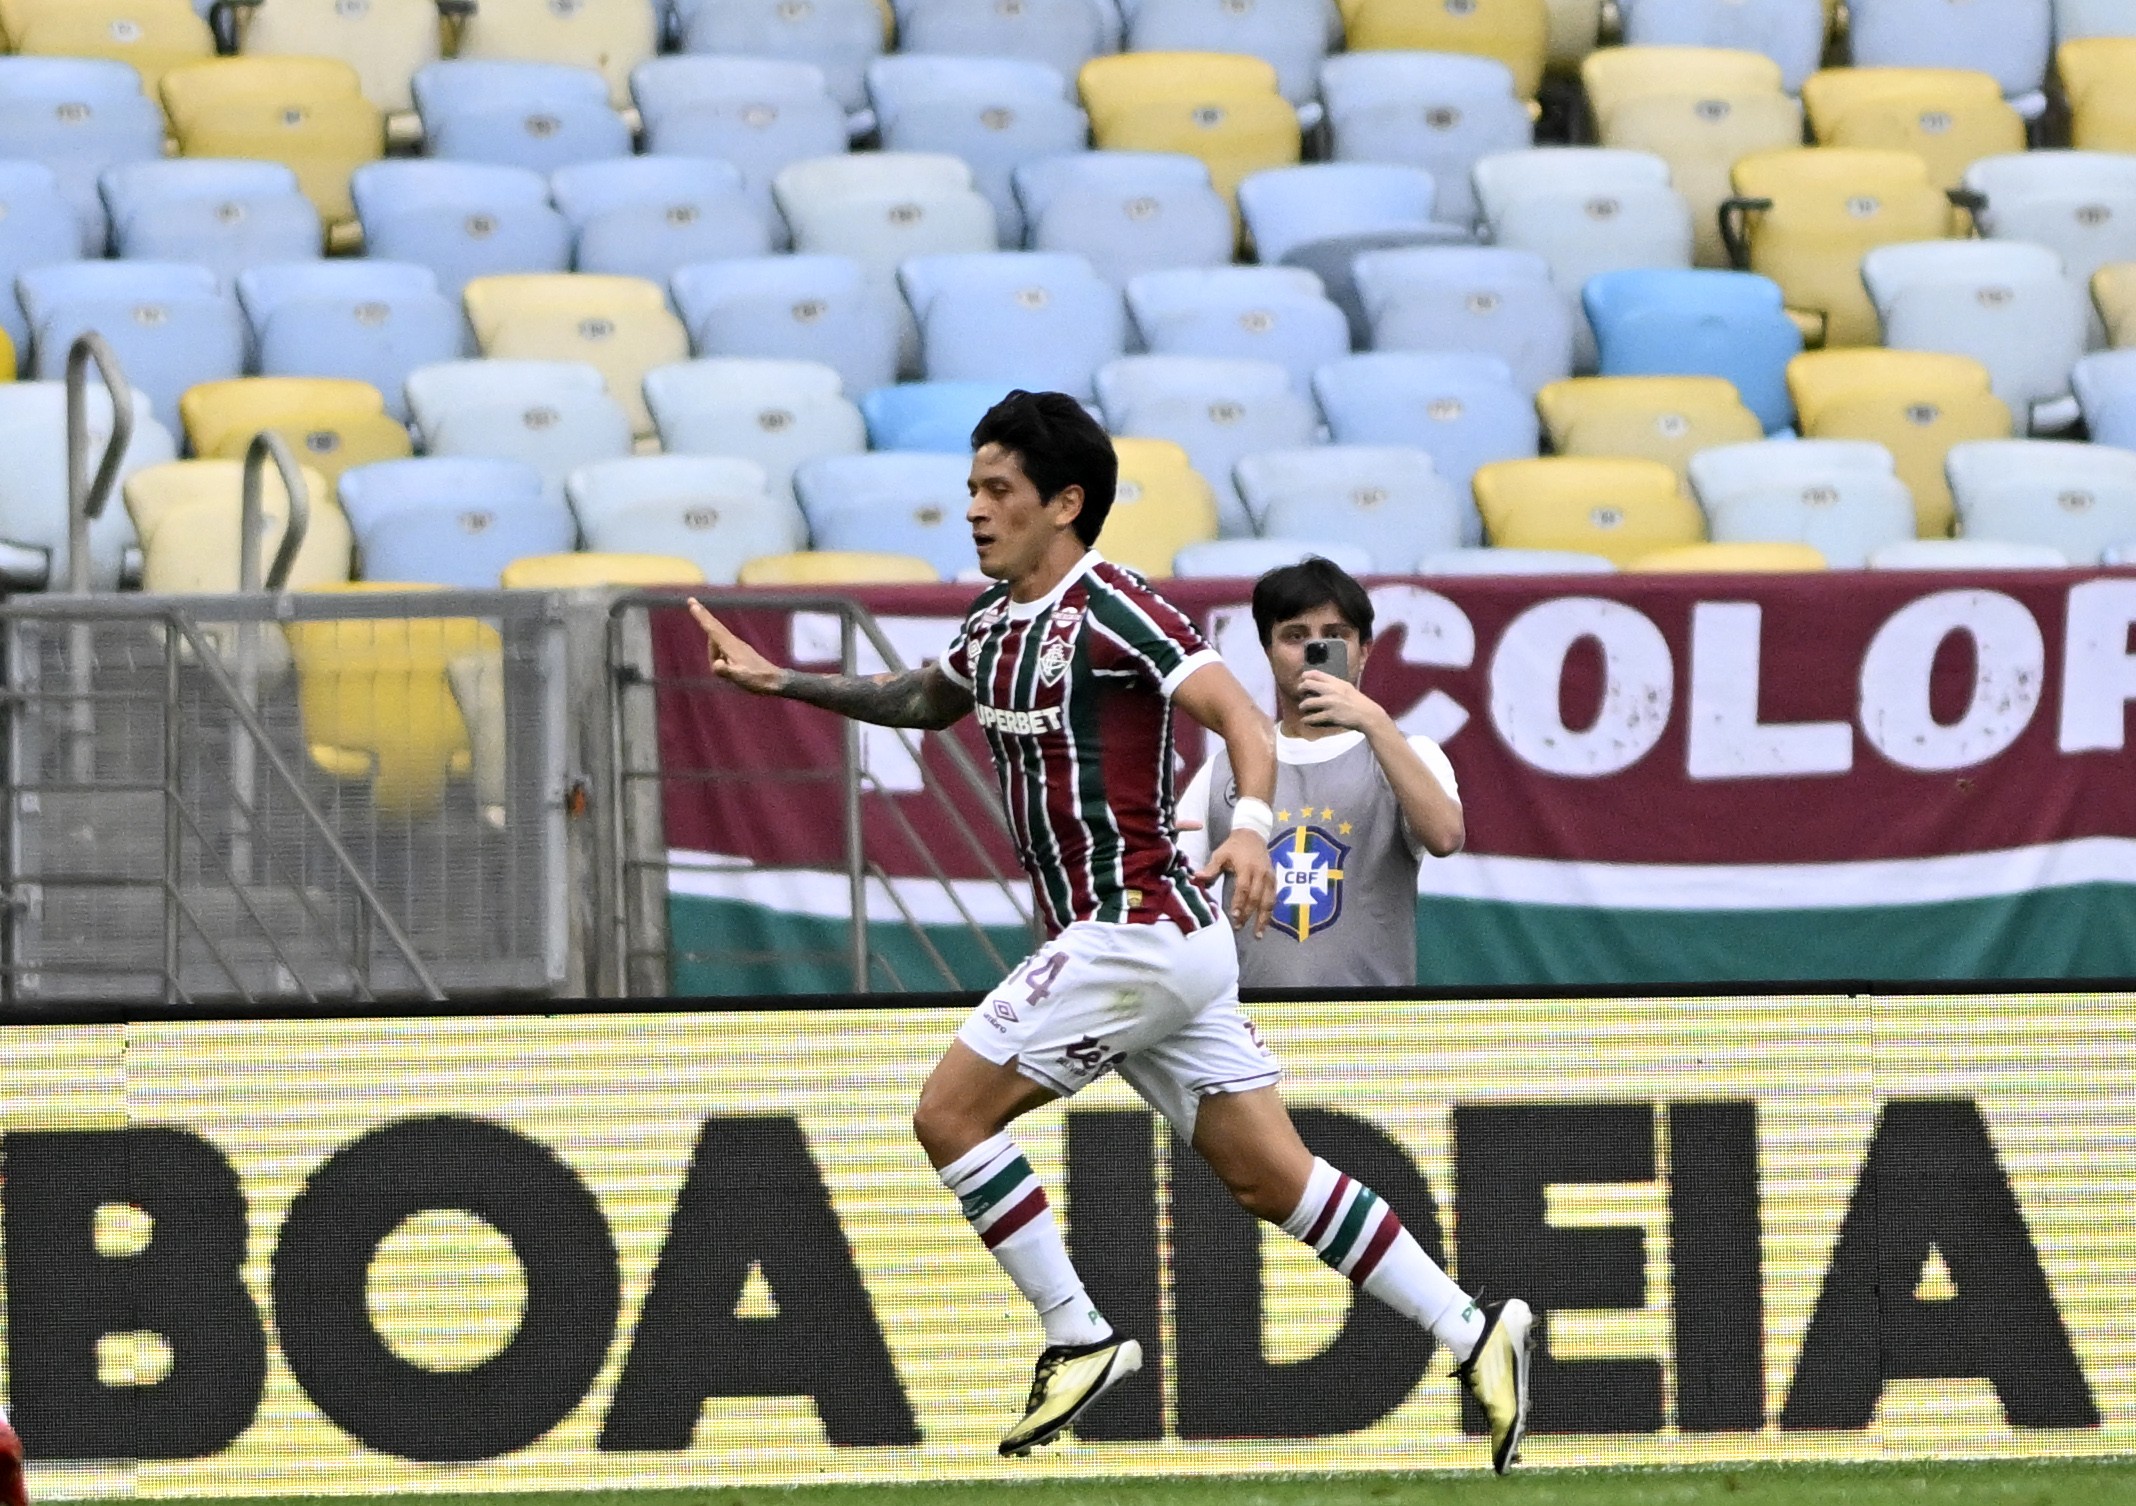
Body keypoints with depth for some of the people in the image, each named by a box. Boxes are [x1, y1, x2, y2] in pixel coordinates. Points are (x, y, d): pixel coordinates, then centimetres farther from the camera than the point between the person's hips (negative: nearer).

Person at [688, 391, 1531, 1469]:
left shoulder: (1111, 609, -13)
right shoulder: (995, 623, 14)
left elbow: (1239, 715, -22)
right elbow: (923, 702, 35)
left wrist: (1249, 824, -40)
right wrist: (781, 681, 28)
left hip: (1133, 931, -9)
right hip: (1140, 942, 9)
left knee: (950, 1115, -6)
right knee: (1272, 1178, 7)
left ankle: (1078, 1339, 0)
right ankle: (1472, 1331, 8)